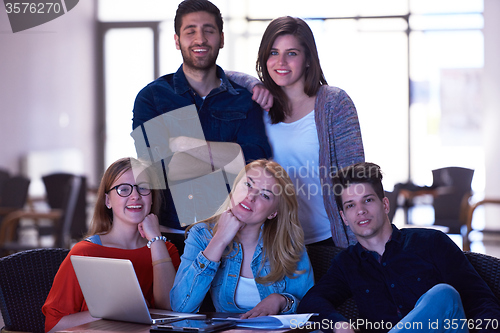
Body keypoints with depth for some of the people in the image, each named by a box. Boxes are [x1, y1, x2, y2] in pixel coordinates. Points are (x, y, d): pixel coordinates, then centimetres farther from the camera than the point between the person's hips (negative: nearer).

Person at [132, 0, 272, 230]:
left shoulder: (244, 100, 11)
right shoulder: (151, 97, 8)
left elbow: (257, 160, -6)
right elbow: (153, 164, -8)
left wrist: (183, 143, -10)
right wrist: (228, 157, -9)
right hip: (170, 228, -1)